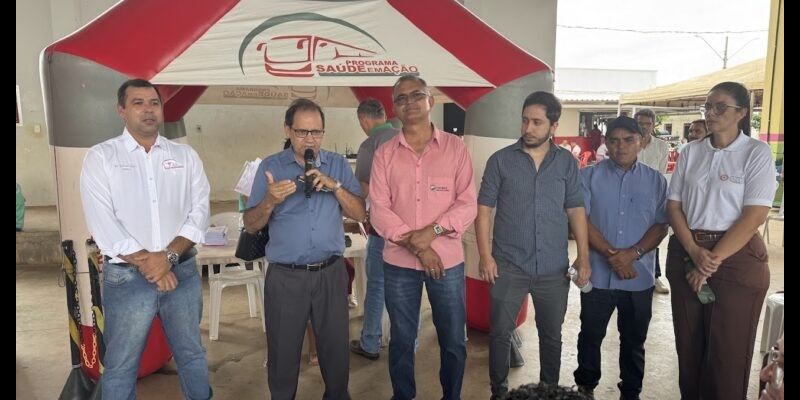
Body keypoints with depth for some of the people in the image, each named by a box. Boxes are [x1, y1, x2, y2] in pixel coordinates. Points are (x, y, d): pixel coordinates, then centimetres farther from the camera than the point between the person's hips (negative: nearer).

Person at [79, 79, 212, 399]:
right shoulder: (100, 157, 0)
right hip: (126, 276, -2)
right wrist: (146, 262, -14)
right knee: (121, 365, 10)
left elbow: (200, 210, -2)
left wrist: (169, 256, -15)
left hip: (182, 271, 2)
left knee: (191, 353, 16)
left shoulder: (185, 156, 6)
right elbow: (101, 222, -9)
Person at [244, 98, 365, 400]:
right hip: (285, 276, -1)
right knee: (283, 353, 11)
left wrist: (335, 186, -16)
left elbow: (360, 214, 0)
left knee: (336, 349, 13)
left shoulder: (338, 164, 5)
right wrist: (270, 201, -23)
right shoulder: (271, 166, 0)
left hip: (331, 273, 2)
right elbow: (251, 225, -2)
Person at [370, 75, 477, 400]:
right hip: (398, 263, 1)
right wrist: (416, 247, -15)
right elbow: (379, 210, -5)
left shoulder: (455, 147, 0)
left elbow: (468, 204, -4)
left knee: (453, 341, 11)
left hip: (448, 260, 0)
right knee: (401, 340, 13)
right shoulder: (384, 154, 2)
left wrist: (432, 231, -18)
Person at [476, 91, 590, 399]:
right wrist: (485, 256, -10)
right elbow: (483, 209, -3)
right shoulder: (500, 160, -3)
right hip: (508, 266, -1)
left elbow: (576, 211, 6)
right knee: (500, 333, 6)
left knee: (551, 335, 15)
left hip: (554, 268, 2)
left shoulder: (567, 163, 3)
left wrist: (584, 257, 0)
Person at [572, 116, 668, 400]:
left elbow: (661, 225, 0)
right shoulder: (589, 176, -1)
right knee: (591, 336, 12)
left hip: (640, 277, 1)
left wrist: (632, 254, -16)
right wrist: (611, 255, -15)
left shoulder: (656, 180, 4)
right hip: (598, 274, -1)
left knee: (634, 340, 14)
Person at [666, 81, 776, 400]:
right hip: (686, 254, 4)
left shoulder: (757, 152, -4)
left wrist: (712, 260, -14)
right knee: (688, 343, 11)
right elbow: (674, 206, 3)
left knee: (728, 349, 4)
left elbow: (754, 216, -12)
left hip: (736, 258, -3)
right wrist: (695, 252, -11)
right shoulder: (691, 152, 7)